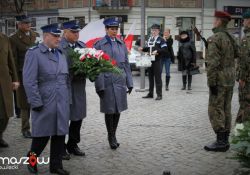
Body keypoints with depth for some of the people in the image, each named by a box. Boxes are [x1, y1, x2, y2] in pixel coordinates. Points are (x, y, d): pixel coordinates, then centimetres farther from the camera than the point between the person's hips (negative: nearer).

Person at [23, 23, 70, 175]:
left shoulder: (61, 54, 14)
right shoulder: (34, 53, -6)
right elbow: (29, 81, -12)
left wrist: (68, 99, 12)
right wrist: (36, 103, -15)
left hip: (62, 103, 6)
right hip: (45, 103, -6)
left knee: (60, 134, 8)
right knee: (42, 134, 4)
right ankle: (32, 159, 28)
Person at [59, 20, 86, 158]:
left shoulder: (82, 46, 11)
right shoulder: (58, 47, -11)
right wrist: (74, 71, -22)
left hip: (79, 87, 6)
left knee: (78, 116, 13)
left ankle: (73, 145, 30)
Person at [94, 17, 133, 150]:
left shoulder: (121, 44, 10)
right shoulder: (99, 45, -4)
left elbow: (126, 64, 13)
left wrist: (129, 83, 9)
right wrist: (99, 86, -12)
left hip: (120, 82, 4)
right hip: (107, 82, -4)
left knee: (118, 110, 10)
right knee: (109, 111, 4)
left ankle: (113, 135, 27)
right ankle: (111, 137, 21)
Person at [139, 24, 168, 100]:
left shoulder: (160, 40, -6)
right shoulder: (149, 39, 15)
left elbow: (165, 50, -14)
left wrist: (157, 51, -24)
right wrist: (142, 49, 8)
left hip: (157, 61, -7)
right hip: (149, 60, 7)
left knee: (157, 78, -3)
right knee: (150, 77, 13)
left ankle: (159, 94, 2)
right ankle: (150, 93, 22)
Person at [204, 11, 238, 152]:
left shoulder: (215, 38, -14)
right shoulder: (230, 38, 11)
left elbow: (213, 63, -20)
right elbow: (237, 55, 15)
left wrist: (211, 83, -18)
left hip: (219, 80, -8)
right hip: (230, 79, 8)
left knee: (215, 110, -3)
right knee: (226, 110, 12)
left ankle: (220, 142, -2)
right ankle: (225, 141, 17)